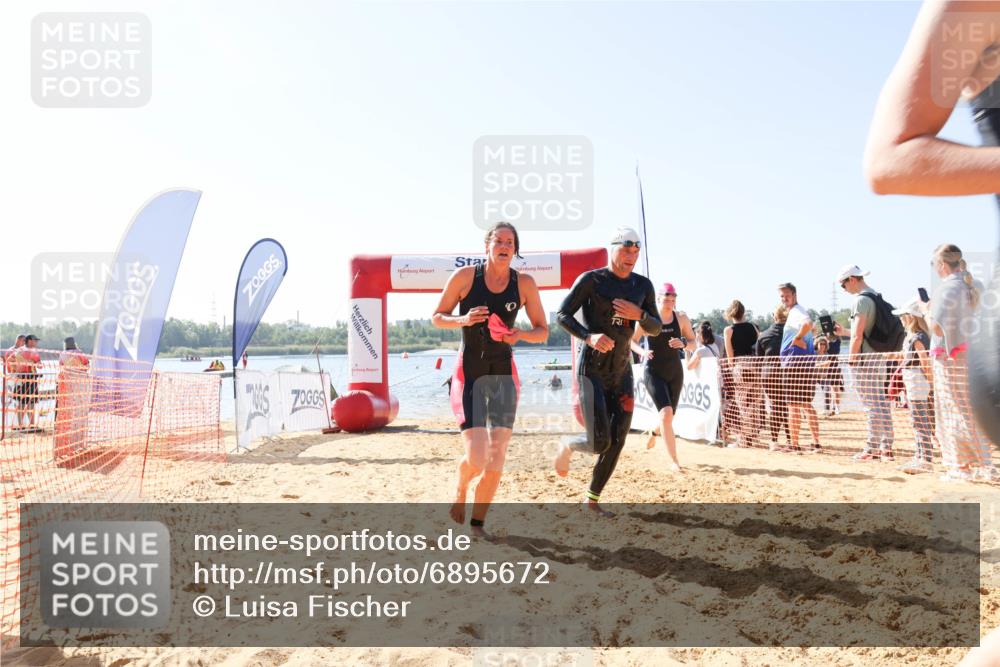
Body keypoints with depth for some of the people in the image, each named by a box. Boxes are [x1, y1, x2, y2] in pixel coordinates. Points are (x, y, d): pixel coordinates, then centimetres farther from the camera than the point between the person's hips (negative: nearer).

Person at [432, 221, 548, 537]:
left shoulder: (524, 283, 0)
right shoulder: (464, 276, -5)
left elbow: (543, 331, 6)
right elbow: (437, 317, 4)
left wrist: (521, 334, -15)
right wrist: (463, 320, -16)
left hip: (504, 373, 3)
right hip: (469, 372, -3)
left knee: (496, 458, 0)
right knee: (476, 458, -13)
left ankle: (477, 522, 20)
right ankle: (460, 490, 23)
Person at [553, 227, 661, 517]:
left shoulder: (643, 285, 7)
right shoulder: (591, 280, -8)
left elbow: (656, 328, 8)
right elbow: (562, 315, -10)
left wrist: (639, 314, -14)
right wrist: (589, 336, -27)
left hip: (622, 371, 6)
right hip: (592, 370, -6)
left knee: (617, 443, 4)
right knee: (599, 443, -13)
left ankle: (592, 500, 20)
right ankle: (567, 446, 22)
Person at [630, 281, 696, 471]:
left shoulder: (681, 318, -1)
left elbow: (693, 345, 4)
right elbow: (631, 340, 1)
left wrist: (683, 343, -18)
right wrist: (642, 351, -19)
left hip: (675, 372, 4)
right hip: (653, 372, -4)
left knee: (669, 415, 12)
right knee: (666, 413, -19)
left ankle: (654, 432, 50)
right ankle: (674, 461, -14)